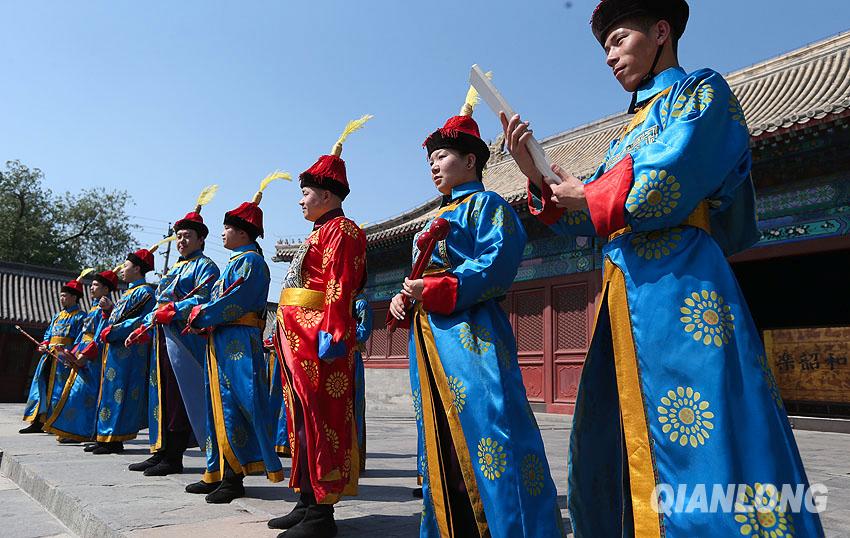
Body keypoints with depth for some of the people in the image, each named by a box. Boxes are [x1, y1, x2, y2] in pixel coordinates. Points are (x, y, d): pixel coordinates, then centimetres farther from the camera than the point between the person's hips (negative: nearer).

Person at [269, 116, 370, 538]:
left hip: (318, 337, -10)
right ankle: (307, 502, 21)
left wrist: (332, 333, -25)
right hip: (297, 338, 10)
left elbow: (340, 286, -17)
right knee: (303, 420, 12)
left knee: (320, 421, -6)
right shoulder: (320, 232, 24)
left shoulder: (340, 229, -5)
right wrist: (284, 334, 20)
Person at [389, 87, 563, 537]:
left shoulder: (485, 204, 0)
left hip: (470, 331, -9)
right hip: (428, 335, 9)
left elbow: (497, 264, -16)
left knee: (484, 430, -13)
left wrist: (434, 292, -19)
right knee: (440, 440, 11)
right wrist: (402, 300, 3)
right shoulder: (439, 217, 25)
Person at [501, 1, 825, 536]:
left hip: (679, 287, -8)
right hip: (625, 295, 8)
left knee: (698, 442, -10)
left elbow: (662, 192, -14)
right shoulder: (629, 133, 26)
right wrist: (536, 175, 8)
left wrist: (589, 195, 0)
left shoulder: (701, 91, 4)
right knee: (612, 446, 9)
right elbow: (583, 218, 20)